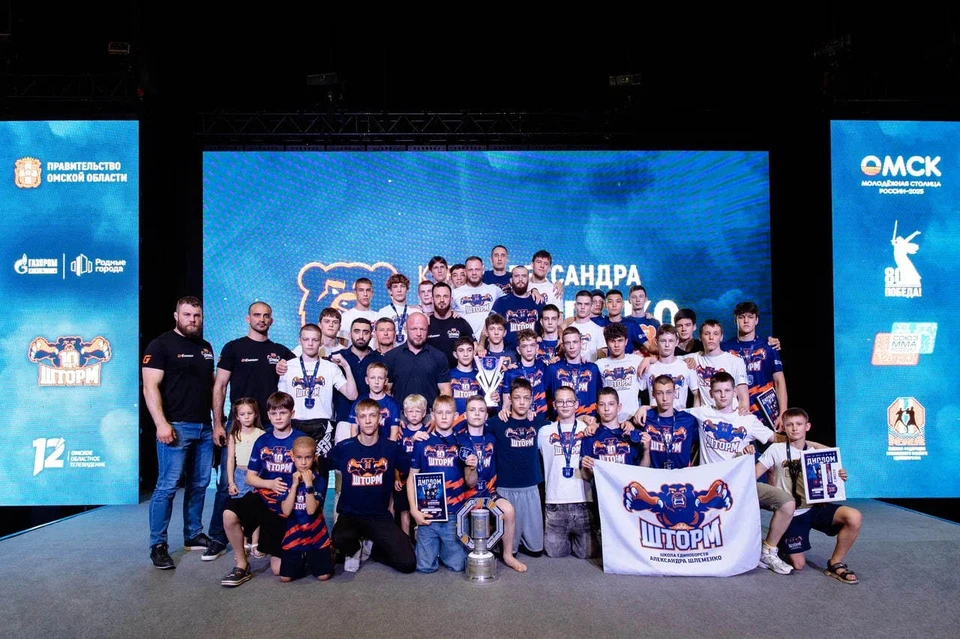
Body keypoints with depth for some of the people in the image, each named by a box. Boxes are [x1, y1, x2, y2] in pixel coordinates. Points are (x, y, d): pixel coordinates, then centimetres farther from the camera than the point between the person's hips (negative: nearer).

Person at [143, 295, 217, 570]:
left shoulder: (205, 347, 15)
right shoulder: (161, 345, -4)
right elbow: (150, 386, -12)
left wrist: (217, 422, 13)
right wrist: (161, 423, -20)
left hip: (204, 427, 7)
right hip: (177, 426, -6)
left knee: (199, 484, 12)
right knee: (167, 486, -5)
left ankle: (193, 535, 24)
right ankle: (158, 545, 4)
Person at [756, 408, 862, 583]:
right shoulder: (776, 450, -3)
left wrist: (839, 478, -8)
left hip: (815, 506, 3)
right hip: (792, 513, -3)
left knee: (854, 517, -25)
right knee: (798, 565, -5)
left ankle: (835, 564, -5)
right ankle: (781, 545, 31)